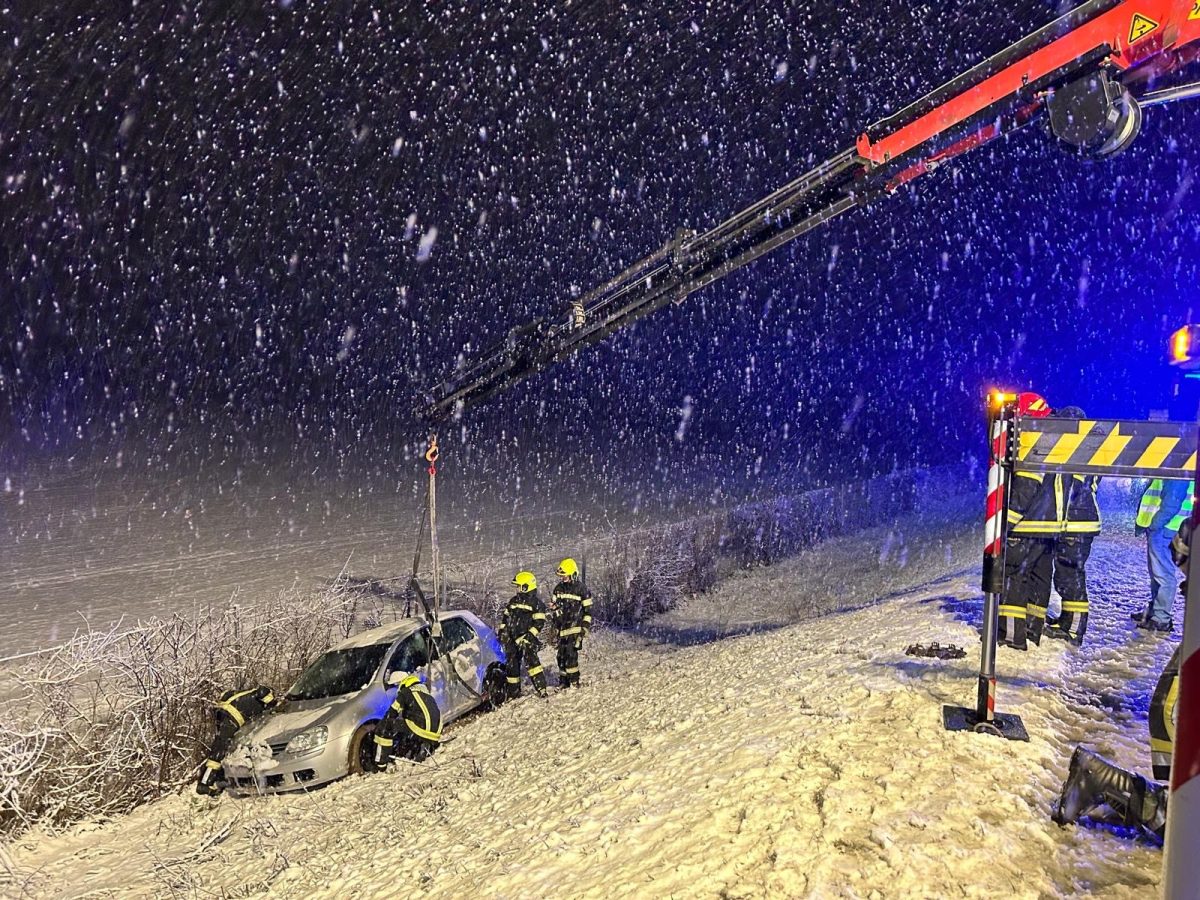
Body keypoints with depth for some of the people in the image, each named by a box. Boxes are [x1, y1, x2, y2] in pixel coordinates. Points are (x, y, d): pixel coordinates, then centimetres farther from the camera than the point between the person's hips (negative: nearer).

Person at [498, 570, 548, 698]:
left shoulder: (536, 602, -5)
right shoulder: (514, 600, 15)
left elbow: (539, 622, -10)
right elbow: (505, 616, 23)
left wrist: (530, 635, -19)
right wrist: (502, 631, 14)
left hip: (525, 639, -7)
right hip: (511, 639, 7)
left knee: (531, 661, -21)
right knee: (511, 664, 10)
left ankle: (541, 688, -20)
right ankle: (513, 691, 21)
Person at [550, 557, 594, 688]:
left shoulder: (581, 588, -3)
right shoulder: (559, 588, 10)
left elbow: (588, 610, -1)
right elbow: (552, 607, 17)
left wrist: (585, 627, -6)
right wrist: (554, 624, 7)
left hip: (575, 628, -5)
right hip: (561, 628, 5)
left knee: (571, 654, -12)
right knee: (561, 655, 6)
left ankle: (574, 681, -3)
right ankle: (563, 681, 17)